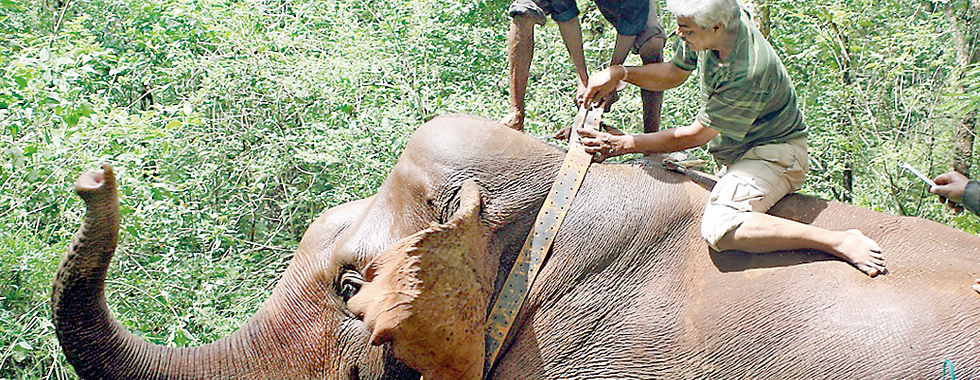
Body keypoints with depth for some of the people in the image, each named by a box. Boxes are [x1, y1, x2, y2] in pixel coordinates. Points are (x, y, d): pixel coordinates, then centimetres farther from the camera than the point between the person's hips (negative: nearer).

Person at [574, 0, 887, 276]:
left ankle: (841, 242, -30)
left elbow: (695, 135, -21)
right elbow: (674, 73, 12)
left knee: (720, 228, -33)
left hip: (773, 154, -10)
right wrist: (619, 74, -4)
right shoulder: (706, 30, -9)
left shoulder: (749, 72, -33)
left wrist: (627, 144, -15)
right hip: (737, 153, 10)